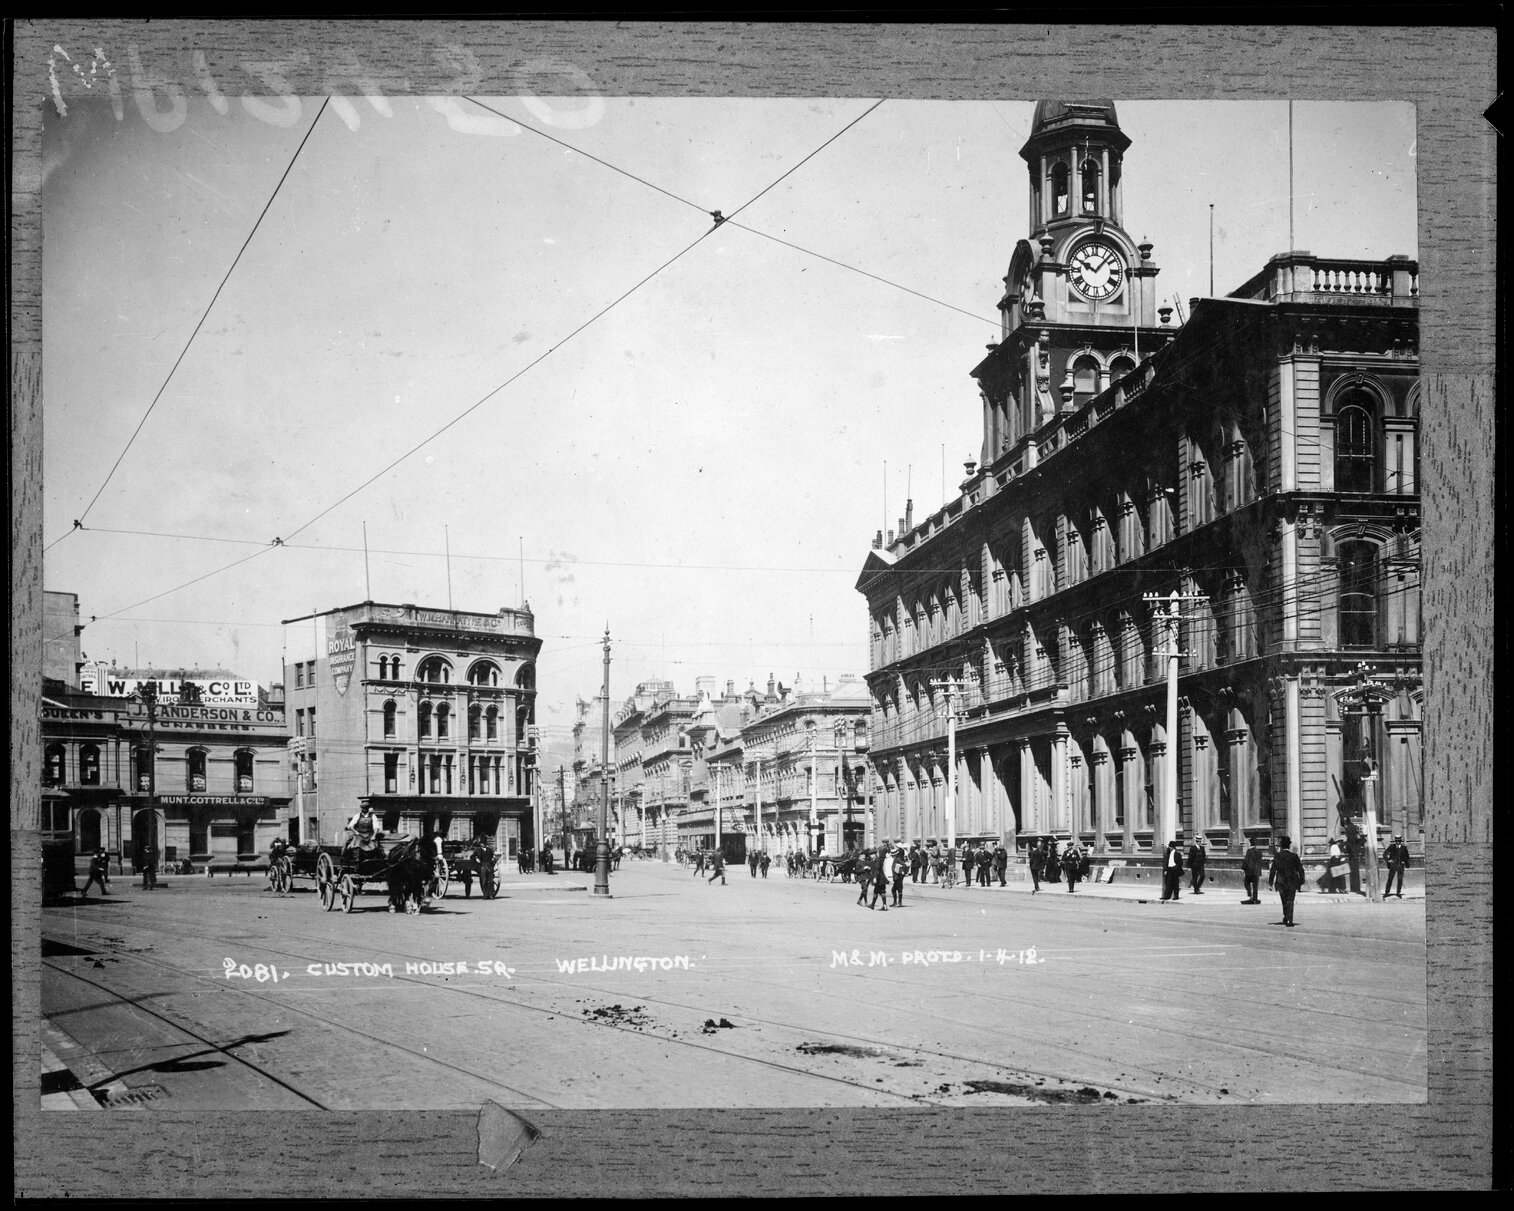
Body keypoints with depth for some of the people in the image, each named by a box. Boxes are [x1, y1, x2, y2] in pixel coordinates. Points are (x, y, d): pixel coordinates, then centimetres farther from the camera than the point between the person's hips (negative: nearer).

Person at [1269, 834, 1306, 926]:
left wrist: (1270, 882, -2)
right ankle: (1289, 921, -10)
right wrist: (1301, 881, 6)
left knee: (1284, 902, 18)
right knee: (1290, 902, 0)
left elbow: (1273, 870, -6)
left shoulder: (1277, 856, -5)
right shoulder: (1294, 856, -6)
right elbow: (1300, 869, -3)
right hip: (1292, 883, -1)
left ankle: (1286, 919, 30)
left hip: (1281, 883, 1)